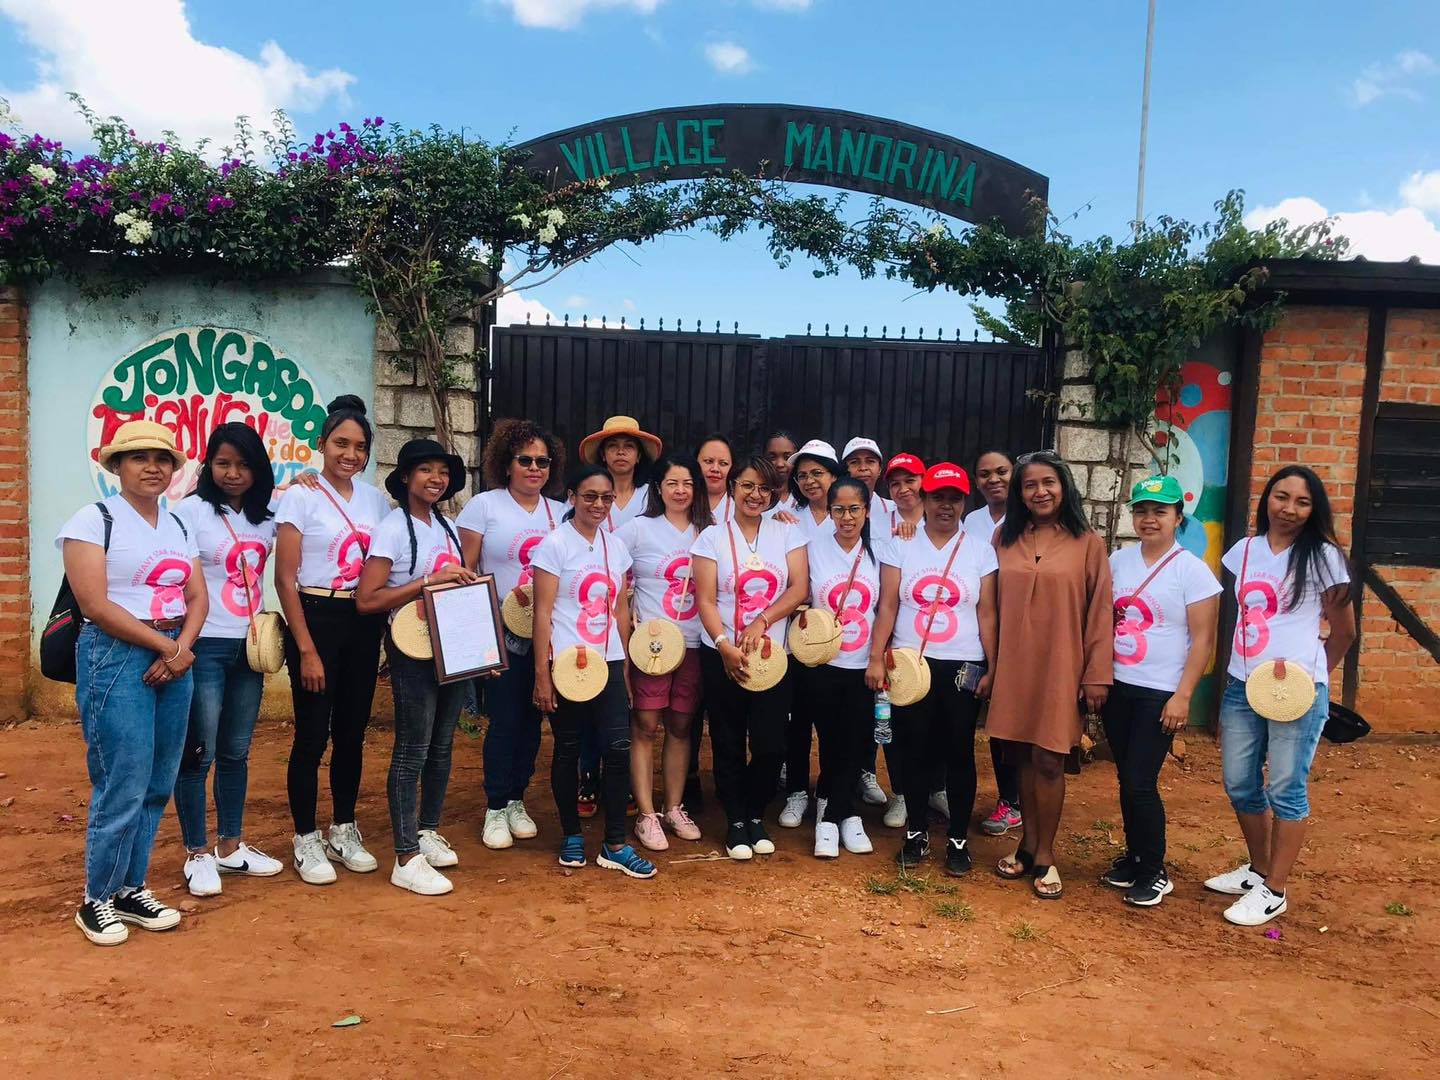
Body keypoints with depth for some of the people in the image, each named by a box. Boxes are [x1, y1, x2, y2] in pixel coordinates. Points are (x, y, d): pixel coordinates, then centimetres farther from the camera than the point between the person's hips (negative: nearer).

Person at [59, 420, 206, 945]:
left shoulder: (178, 526, 14)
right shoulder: (94, 520, -5)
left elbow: (198, 599, 10)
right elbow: (96, 606, -13)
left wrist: (182, 649, -8)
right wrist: (165, 645, -11)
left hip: (174, 658, 6)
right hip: (116, 658, -6)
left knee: (158, 785, 8)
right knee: (123, 787, -5)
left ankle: (131, 888, 23)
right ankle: (96, 900, 12)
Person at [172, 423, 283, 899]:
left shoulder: (266, 517, 9)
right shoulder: (191, 511, -6)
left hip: (249, 648, 5)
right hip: (205, 647, -5)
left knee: (236, 753, 13)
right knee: (197, 753, 1)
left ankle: (231, 846, 25)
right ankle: (197, 854, 14)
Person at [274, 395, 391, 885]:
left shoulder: (375, 499, 8)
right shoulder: (301, 497, -7)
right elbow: (285, 579, -10)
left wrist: (384, 633, 5)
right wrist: (306, 649, -13)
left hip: (364, 624, 5)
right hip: (315, 619, -5)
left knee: (352, 732, 12)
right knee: (313, 735, 0)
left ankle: (343, 832, 26)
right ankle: (306, 841, 16)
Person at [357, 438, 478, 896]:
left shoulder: (447, 526, 12)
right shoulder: (393, 528, -10)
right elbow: (367, 600, -17)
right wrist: (429, 581, -21)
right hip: (413, 648, -7)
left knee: (441, 744, 15)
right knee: (413, 750, -3)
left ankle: (428, 831, 31)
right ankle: (406, 859, 4)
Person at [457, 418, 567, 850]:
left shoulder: (560, 513, 9)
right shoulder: (484, 506, -2)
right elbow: (465, 572, -4)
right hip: (501, 634, -4)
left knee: (531, 718, 9)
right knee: (505, 720, -2)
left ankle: (516, 800, 24)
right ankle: (496, 808, 13)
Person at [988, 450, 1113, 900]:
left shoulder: (1087, 542, -2)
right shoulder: (1004, 540, 6)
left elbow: (1100, 611, -3)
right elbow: (993, 604, 7)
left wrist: (1098, 674, -6)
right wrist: (989, 663, 4)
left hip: (1060, 667, -3)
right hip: (1014, 666, 3)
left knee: (1049, 761, 0)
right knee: (1023, 758, 10)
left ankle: (1045, 854, 15)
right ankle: (1028, 843, 25)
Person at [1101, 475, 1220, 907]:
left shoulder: (1192, 570, -8)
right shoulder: (1117, 561, 6)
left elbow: (1203, 639, -9)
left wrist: (1182, 696, -14)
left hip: (1160, 694, -4)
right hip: (1117, 688, 5)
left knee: (1140, 783, -5)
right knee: (1126, 779, 11)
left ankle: (1154, 873, 12)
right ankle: (1134, 856, 28)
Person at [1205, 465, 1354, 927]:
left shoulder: (1322, 557, -4)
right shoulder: (1244, 550, 8)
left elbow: (1344, 631, 4)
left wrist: (1309, 673, 8)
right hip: (1241, 686, 5)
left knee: (1286, 790, 2)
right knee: (1240, 785, 13)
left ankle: (1274, 891, 14)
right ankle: (1257, 869, 33)